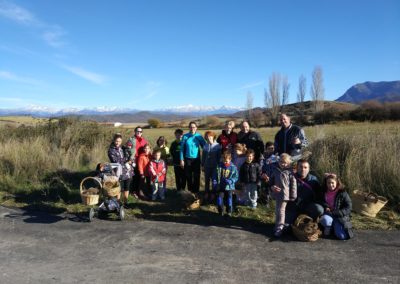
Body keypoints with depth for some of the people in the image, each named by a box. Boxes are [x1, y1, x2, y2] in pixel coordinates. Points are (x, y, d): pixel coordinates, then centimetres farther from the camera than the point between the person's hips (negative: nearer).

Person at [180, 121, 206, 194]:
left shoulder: (199, 136, -3)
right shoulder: (185, 136, -4)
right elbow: (182, 148, 0)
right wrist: (182, 160, -2)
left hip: (196, 159, 0)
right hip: (187, 159, 0)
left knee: (196, 176, 3)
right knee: (188, 176, 8)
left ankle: (196, 191, 17)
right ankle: (190, 190, 25)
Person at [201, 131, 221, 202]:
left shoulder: (217, 146, -10)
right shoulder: (205, 146, 1)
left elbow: (219, 157, -7)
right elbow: (203, 156, 8)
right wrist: (202, 165, 7)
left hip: (214, 167, -3)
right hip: (207, 166, 4)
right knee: (206, 181, 12)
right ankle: (207, 194, 24)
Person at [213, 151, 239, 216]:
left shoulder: (233, 167, -9)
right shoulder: (219, 166, -4)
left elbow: (236, 177, -4)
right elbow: (215, 176, 2)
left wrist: (230, 181, -20)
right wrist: (214, 184, -8)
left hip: (229, 187, -1)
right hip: (220, 187, 1)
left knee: (229, 199, 5)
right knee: (219, 198, 1)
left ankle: (229, 212, 22)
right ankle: (220, 211, 20)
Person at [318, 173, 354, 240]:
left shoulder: (343, 193, -7)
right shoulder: (323, 193, 3)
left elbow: (348, 208, -9)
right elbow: (320, 203, 16)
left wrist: (333, 213, -18)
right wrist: (325, 208, -8)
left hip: (340, 217, -1)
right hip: (327, 215, 1)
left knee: (342, 236, -23)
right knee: (325, 220, -37)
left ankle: (335, 227, 12)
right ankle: (328, 228, 0)